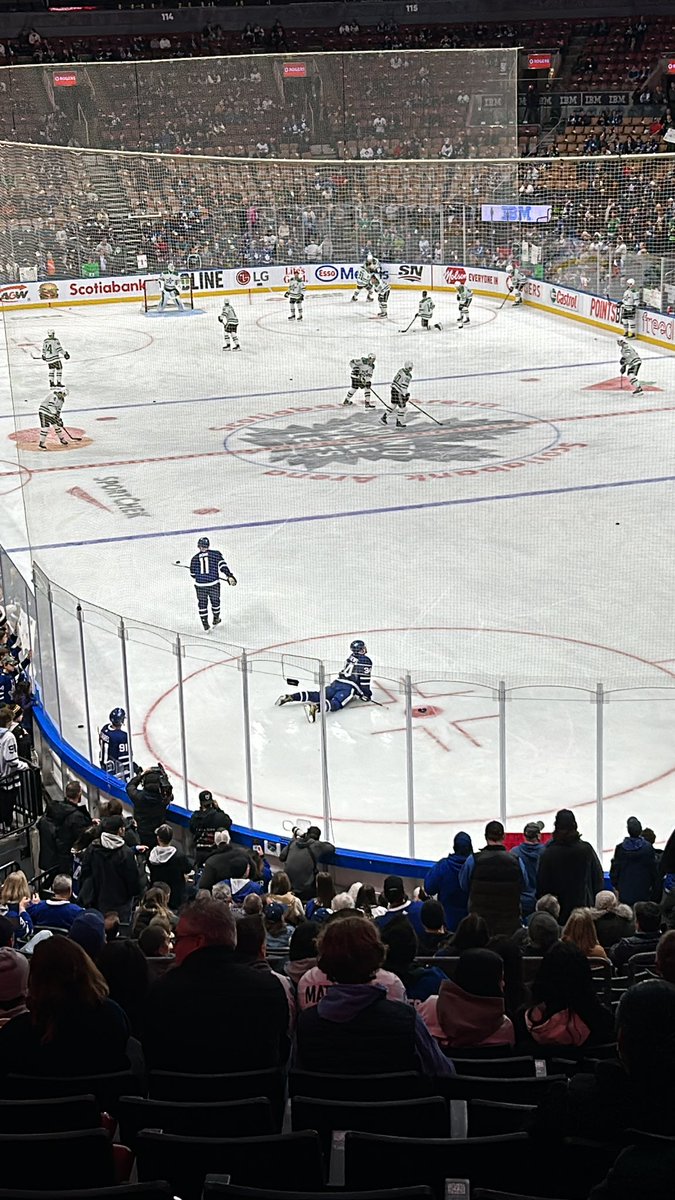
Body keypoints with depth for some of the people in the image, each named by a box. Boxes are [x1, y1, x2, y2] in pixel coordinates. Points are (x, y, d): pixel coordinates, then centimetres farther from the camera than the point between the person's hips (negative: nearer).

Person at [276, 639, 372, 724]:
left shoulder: (351, 657, 26)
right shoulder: (366, 661, 3)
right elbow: (364, 679, -4)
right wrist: (367, 693, 8)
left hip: (337, 682, 7)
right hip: (349, 687, -7)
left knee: (318, 696, 3)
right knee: (335, 703, -26)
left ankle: (290, 696, -9)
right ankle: (315, 707, -54)